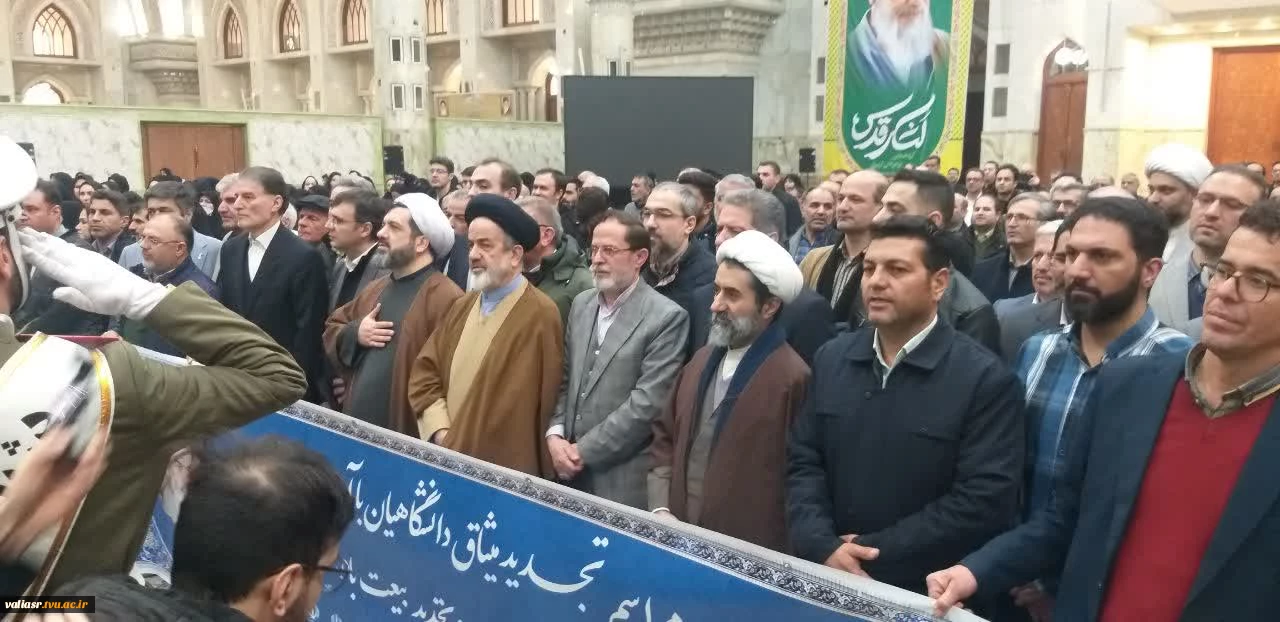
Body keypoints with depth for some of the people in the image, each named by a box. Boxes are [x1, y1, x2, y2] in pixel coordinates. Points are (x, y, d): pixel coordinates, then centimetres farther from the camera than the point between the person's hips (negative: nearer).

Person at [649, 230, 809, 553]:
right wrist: (660, 509, 1)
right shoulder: (702, 359, 7)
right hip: (679, 537, 6)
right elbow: (666, 437, 12)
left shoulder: (793, 378, -17)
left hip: (748, 553, -6)